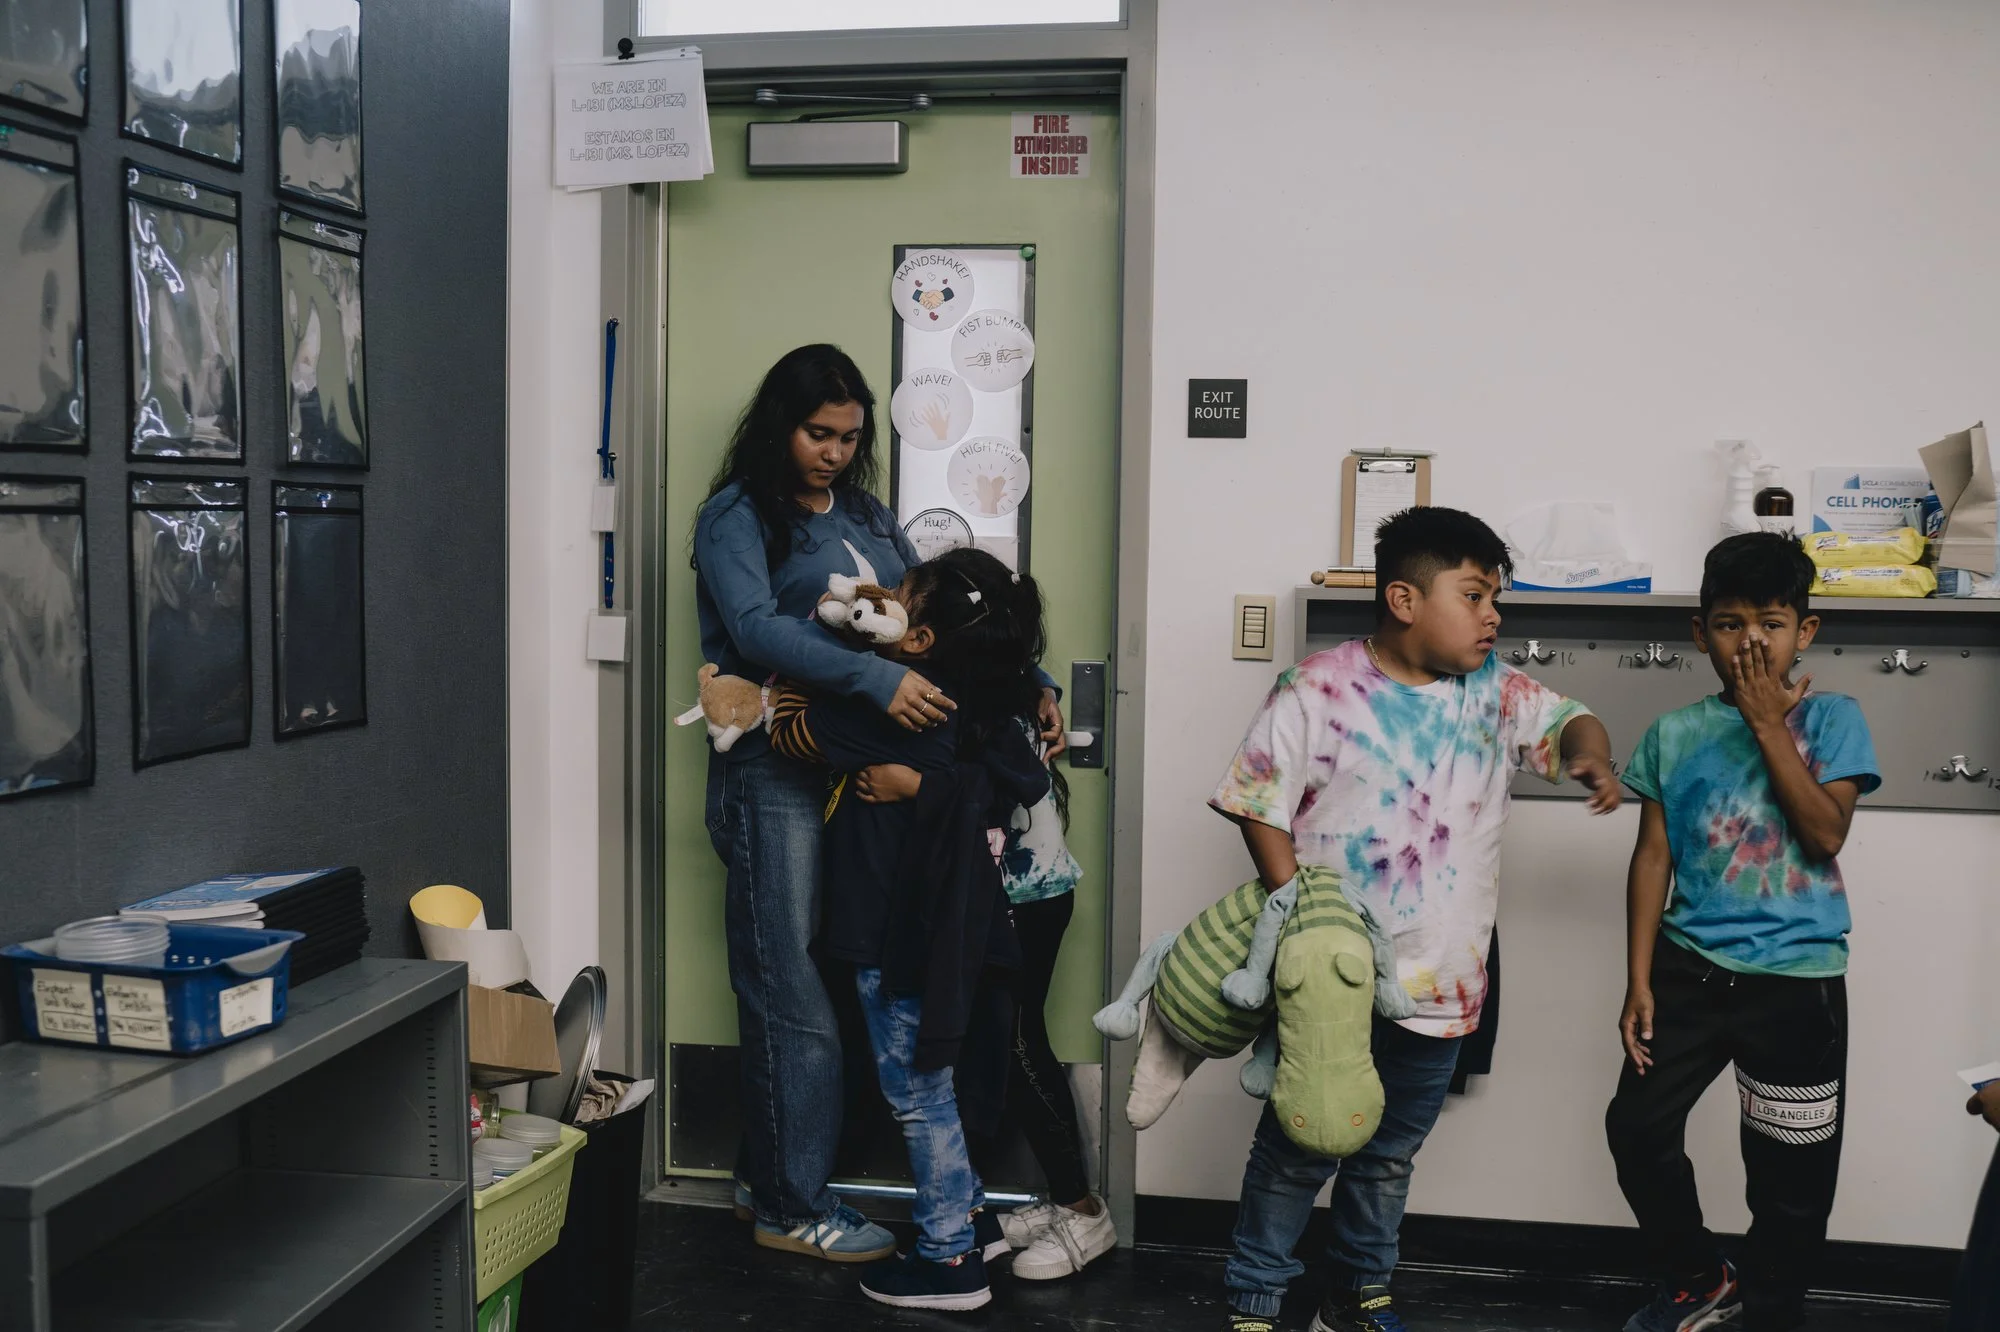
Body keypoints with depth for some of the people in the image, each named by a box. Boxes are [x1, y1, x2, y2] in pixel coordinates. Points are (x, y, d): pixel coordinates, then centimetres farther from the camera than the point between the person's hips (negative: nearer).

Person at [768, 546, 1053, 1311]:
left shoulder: (894, 713, -22)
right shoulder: (977, 709, -2)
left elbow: (791, 730, -14)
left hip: (899, 935, -8)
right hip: (944, 926, 8)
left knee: (916, 1092, 4)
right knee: (926, 1083, 23)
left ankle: (951, 1260, 15)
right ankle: (968, 1216, 35)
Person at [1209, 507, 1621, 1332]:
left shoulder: (1494, 690, 2)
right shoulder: (1319, 691, -14)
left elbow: (1570, 721, 12)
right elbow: (1258, 806, -10)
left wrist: (1590, 757, -13)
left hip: (1440, 983, 5)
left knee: (1390, 1155, 19)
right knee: (1296, 1150, 7)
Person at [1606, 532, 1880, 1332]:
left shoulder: (1831, 720, -2)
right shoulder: (1675, 735, 2)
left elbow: (1825, 834, -16)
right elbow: (1653, 860, 4)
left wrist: (1768, 722, -15)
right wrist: (1638, 981, 0)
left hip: (1798, 982, -2)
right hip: (1690, 969, 2)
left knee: (1789, 1172, 7)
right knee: (1637, 1126, 4)